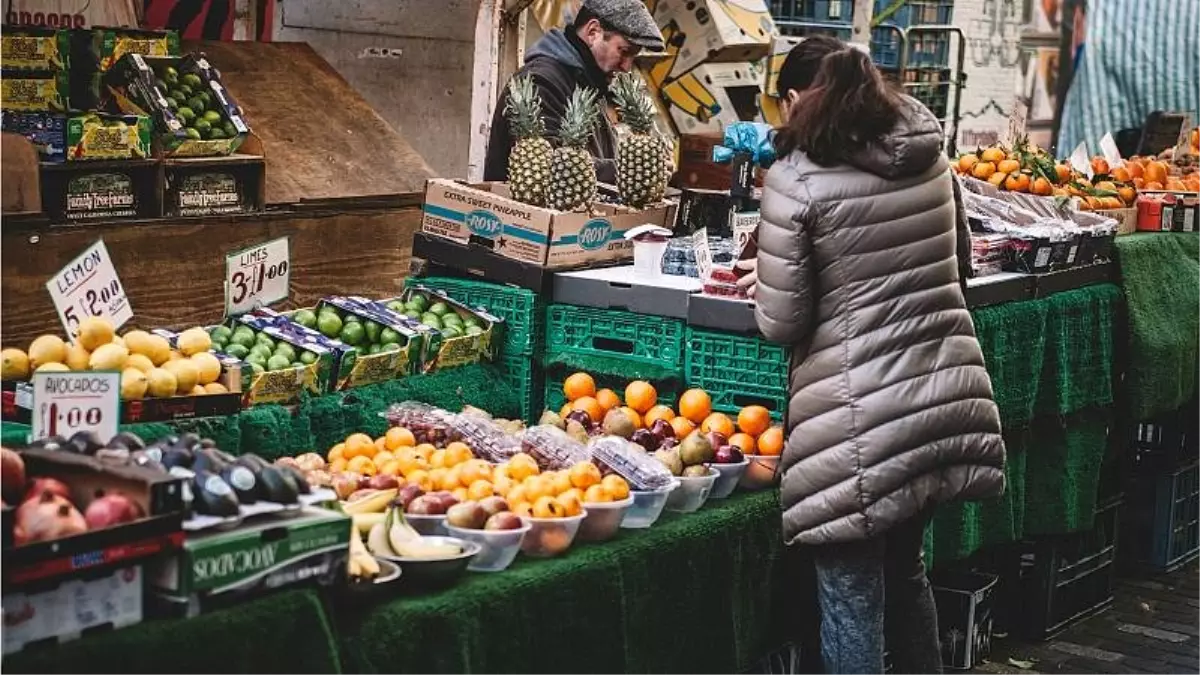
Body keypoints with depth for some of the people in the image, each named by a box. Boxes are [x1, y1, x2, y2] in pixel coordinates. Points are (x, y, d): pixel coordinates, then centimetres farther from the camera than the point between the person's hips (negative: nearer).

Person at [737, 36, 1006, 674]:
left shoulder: (796, 179, -10)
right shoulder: (931, 157, 7)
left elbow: (782, 324, -9)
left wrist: (767, 281, 12)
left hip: (863, 418, -6)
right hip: (947, 397, 7)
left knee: (851, 592, 5)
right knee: (904, 567, 24)